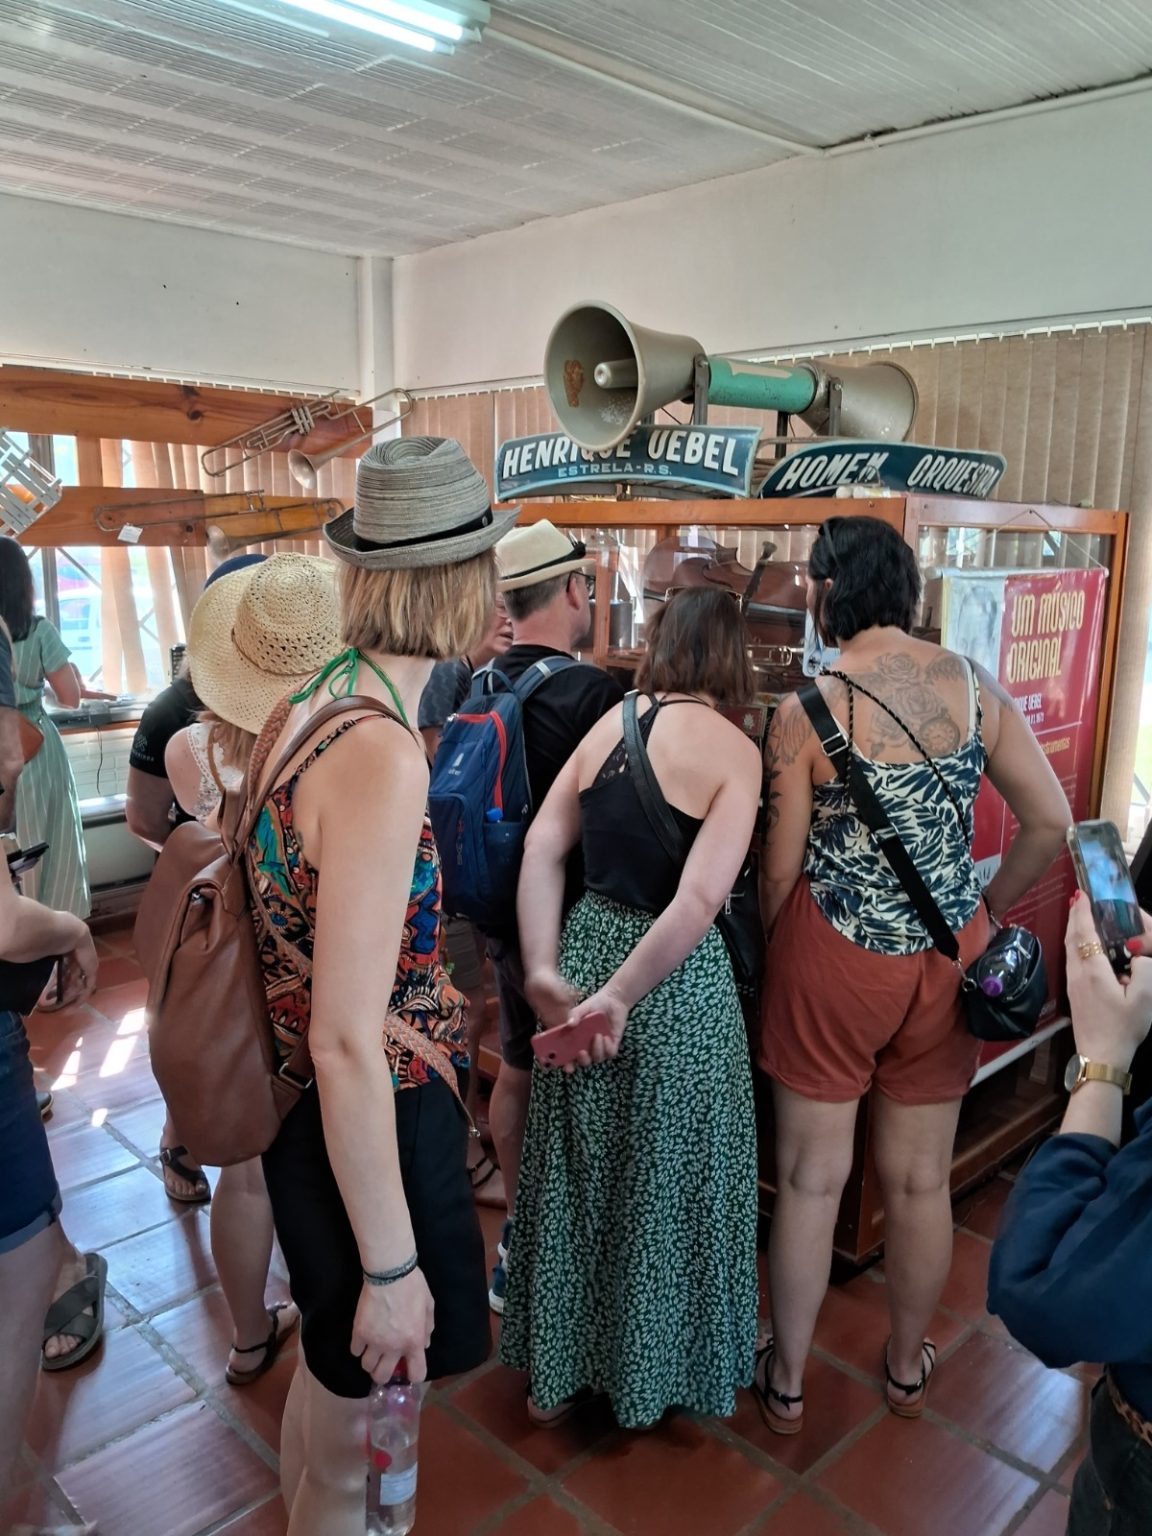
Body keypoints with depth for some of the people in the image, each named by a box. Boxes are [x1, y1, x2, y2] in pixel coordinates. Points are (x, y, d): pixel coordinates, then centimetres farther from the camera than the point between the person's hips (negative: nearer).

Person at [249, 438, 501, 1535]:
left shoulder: (319, 701, -2)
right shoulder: (383, 756, -30)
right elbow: (347, 1042, -29)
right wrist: (391, 1269, -19)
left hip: (314, 1114, 9)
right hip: (370, 1128, -9)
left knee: (325, 1373, 33)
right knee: (346, 1448, 17)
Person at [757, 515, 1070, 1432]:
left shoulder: (809, 705, -15)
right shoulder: (977, 686, -4)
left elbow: (781, 865, -11)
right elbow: (1051, 822, -1)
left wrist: (754, 947, 6)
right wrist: (987, 910, 14)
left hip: (834, 958, -3)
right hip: (946, 958, 4)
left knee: (810, 1178, 13)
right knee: (923, 1181, 19)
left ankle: (788, 1383, 32)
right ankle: (908, 1368, 42)